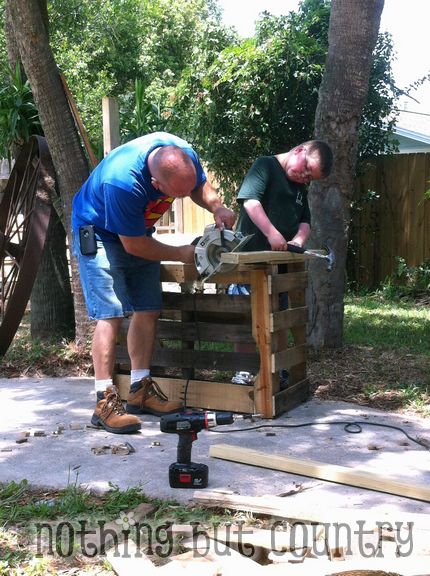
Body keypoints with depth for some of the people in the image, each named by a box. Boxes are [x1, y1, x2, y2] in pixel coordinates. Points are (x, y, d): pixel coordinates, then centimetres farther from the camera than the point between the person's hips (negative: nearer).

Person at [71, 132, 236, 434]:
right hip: (99, 234, -7)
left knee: (148, 310, 3)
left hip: (139, 231, 7)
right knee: (111, 316, -16)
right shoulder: (122, 182, -40)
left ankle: (140, 391, 12)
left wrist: (217, 207, -19)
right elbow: (133, 244, -28)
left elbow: (202, 186, 2)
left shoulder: (185, 154, -21)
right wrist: (180, 254, -18)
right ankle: (105, 402, -11)